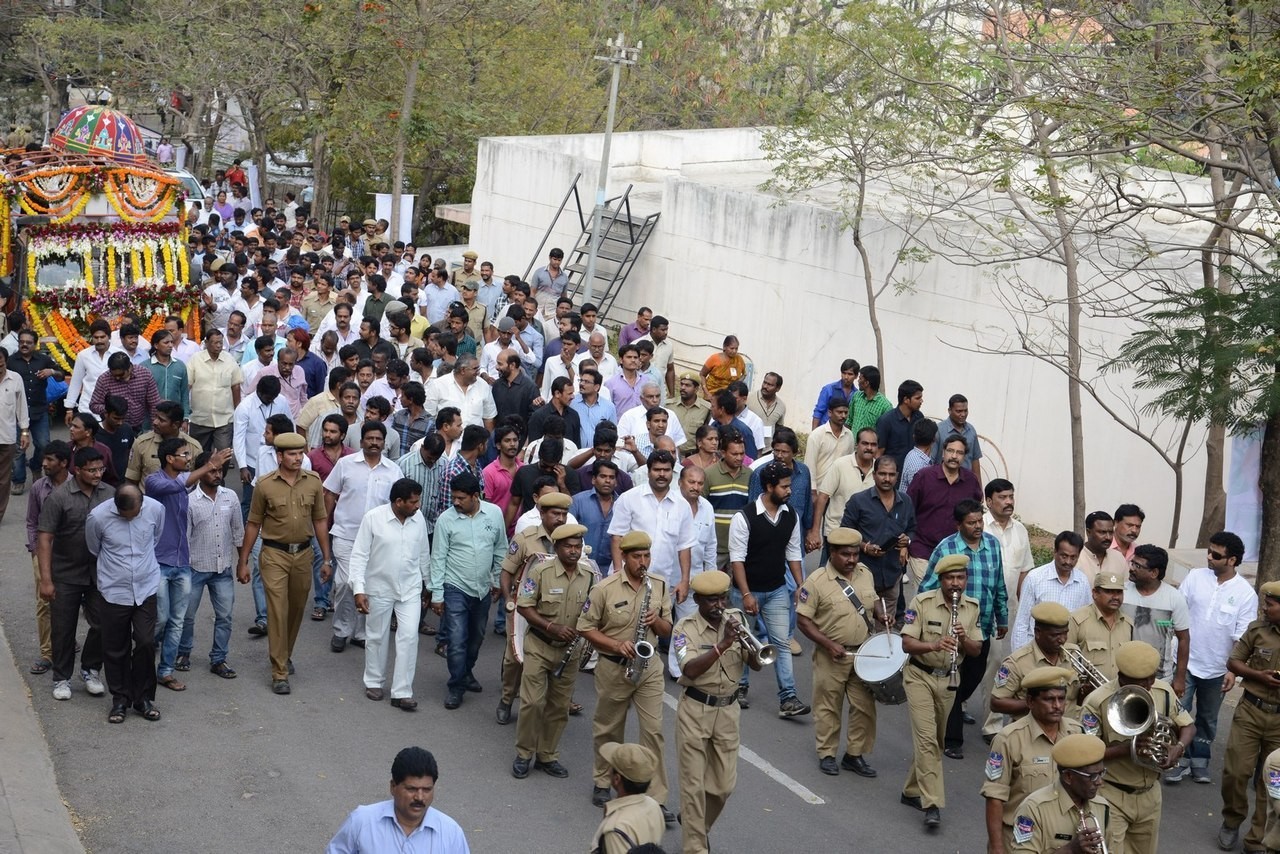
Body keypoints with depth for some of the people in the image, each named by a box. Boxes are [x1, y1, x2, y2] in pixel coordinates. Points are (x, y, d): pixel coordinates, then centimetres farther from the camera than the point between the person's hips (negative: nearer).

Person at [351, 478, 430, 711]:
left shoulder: (418, 518, -5)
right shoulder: (373, 518, -16)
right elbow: (359, 555, -13)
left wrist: (427, 582, 16)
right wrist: (358, 589, -18)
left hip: (410, 589, 2)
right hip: (380, 589, -2)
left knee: (409, 637, -6)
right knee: (377, 637, 13)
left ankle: (402, 692, 1)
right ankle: (373, 682, 33)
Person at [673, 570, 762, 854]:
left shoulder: (733, 624, 3)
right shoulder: (685, 628, -10)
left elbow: (756, 665, -2)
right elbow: (691, 670, -24)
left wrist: (747, 643, -22)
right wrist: (723, 644, -30)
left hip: (728, 711, 4)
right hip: (695, 712, -4)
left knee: (724, 785, 11)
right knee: (694, 785, -1)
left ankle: (697, 824, 37)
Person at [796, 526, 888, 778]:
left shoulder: (865, 573, 3)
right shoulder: (817, 582, -15)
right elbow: (803, 619, -14)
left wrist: (881, 614, -4)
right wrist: (829, 644, -21)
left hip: (864, 652, 5)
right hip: (831, 656, -5)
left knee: (864, 706, 9)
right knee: (828, 707, 8)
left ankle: (855, 754, 24)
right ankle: (826, 754, 24)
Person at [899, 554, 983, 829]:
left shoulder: (972, 607, -1)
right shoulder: (922, 602, -14)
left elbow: (976, 650, 1)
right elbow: (906, 644, -17)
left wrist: (963, 638, -21)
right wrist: (934, 645, -35)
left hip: (948, 679, 5)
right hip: (920, 676, -5)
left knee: (936, 740, 14)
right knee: (926, 738, -14)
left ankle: (913, 790, 31)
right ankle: (932, 804, -17)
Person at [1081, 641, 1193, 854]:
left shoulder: (1163, 691, -5)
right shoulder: (1097, 702, -22)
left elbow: (1188, 726, 9)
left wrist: (1178, 747, -13)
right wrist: (1126, 748, -33)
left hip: (1150, 794, 6)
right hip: (1111, 797, -5)